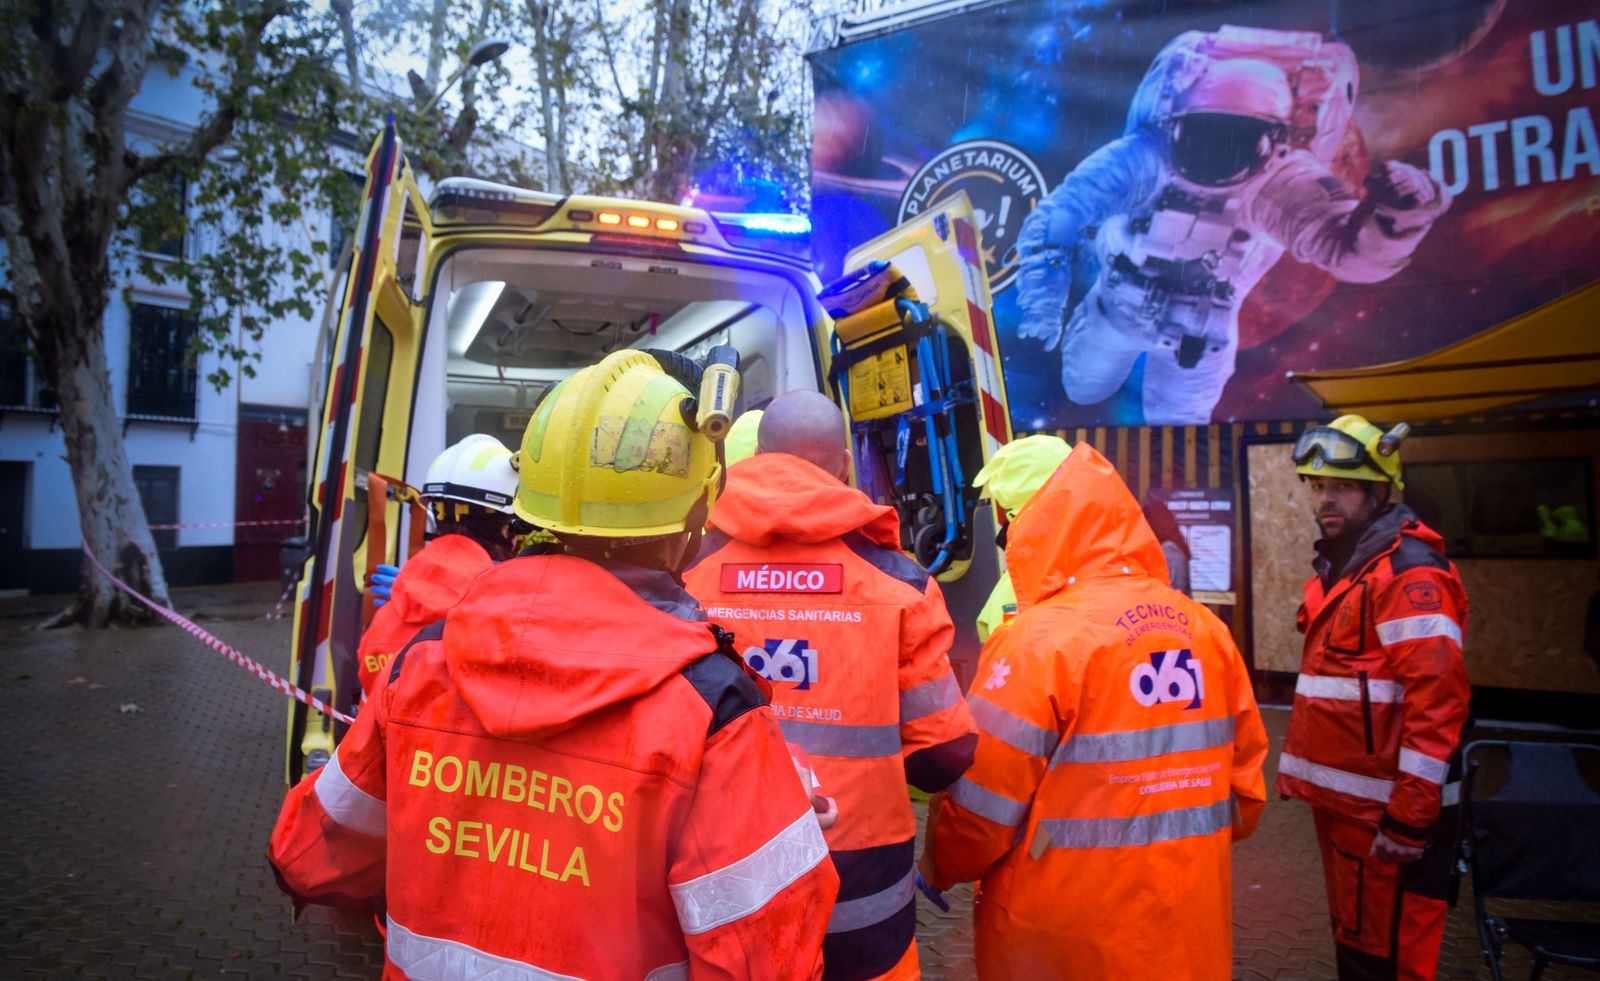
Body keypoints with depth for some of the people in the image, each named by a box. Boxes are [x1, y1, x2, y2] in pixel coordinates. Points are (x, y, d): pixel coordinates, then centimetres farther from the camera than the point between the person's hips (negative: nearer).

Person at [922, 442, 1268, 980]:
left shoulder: (1039, 639, -19)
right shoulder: (1207, 629, 0)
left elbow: (984, 800, -15)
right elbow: (1244, 778, 8)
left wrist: (940, 868, 4)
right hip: (1190, 924, 6)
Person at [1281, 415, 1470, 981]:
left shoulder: (1410, 571, -15)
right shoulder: (1336, 568, 14)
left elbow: (1437, 698, -22)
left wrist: (1409, 818, -23)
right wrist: (1305, 776, 19)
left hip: (1385, 812, -9)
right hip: (1341, 801, 9)